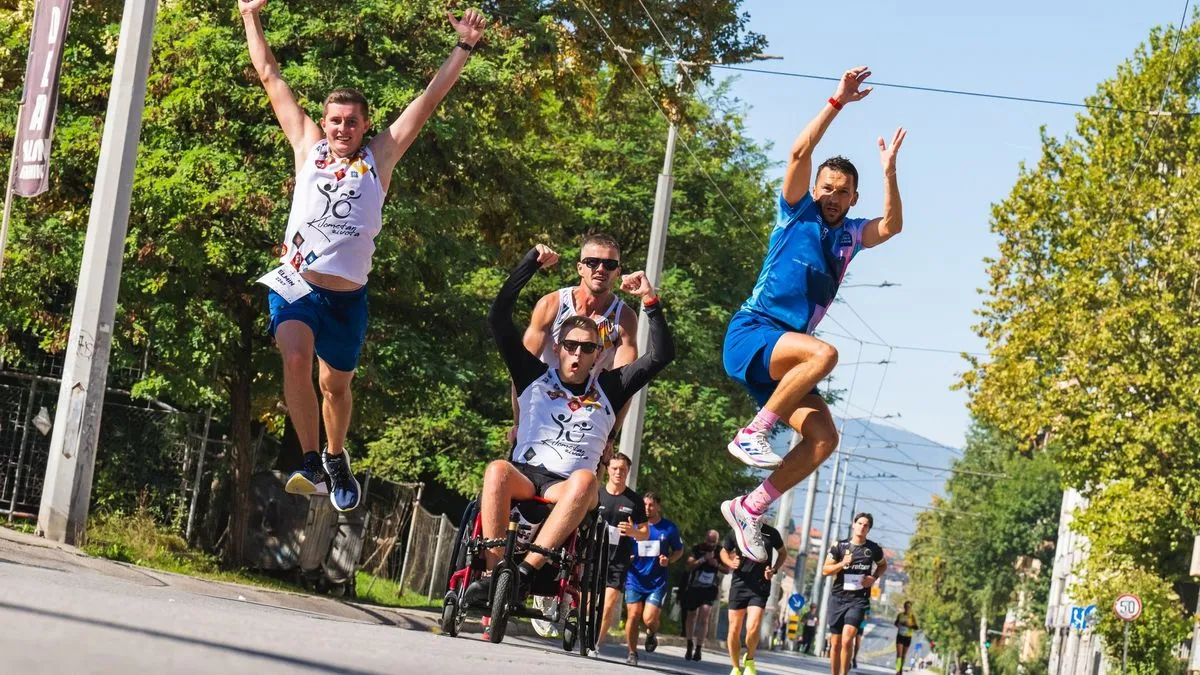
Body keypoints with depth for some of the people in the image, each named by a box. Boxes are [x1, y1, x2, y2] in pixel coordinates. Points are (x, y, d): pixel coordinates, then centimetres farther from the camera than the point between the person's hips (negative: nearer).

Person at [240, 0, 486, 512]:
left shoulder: (380, 157, 9)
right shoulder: (307, 146, 9)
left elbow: (430, 99, 9)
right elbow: (271, 78, 13)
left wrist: (463, 48, 7)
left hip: (347, 295, 1)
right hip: (296, 285, -1)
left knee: (336, 385, 11)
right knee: (296, 359, -25)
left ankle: (336, 460, 38)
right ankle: (312, 465, -20)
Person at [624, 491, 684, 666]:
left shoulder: (669, 528, 0)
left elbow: (679, 550, 11)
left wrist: (669, 560, -9)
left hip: (657, 581, -1)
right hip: (635, 578, 1)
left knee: (649, 619, -12)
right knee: (633, 616, -3)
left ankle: (652, 633, 24)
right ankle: (632, 653, 13)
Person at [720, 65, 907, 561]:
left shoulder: (849, 236, 19)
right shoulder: (796, 214, 4)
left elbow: (891, 226, 2)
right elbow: (800, 152, -8)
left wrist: (889, 169, -4)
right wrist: (839, 100, -9)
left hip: (781, 360, 6)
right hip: (750, 335, -6)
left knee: (823, 437, -11)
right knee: (822, 353, -34)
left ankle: (751, 507, -1)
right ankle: (752, 434, -24)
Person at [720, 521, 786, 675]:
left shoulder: (771, 533, 0)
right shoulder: (735, 533, 1)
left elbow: (783, 553, 16)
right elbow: (724, 552, 17)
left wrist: (774, 570, -1)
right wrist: (730, 562, -5)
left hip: (761, 586, -2)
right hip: (739, 584, 2)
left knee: (753, 628, -18)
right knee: (734, 630, 4)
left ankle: (749, 660, 11)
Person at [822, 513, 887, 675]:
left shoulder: (874, 549, 3)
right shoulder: (839, 546, 2)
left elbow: (883, 565, 23)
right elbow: (825, 570, 2)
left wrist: (874, 577, 3)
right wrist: (842, 563, -15)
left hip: (859, 599, -2)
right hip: (838, 597, 2)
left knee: (847, 639, -21)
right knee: (835, 643, 6)